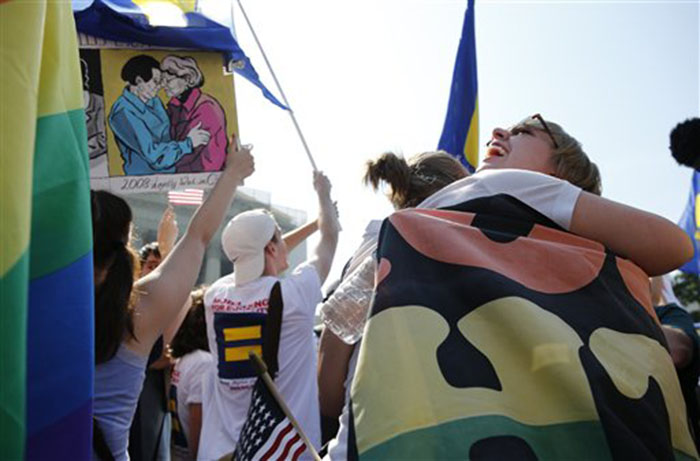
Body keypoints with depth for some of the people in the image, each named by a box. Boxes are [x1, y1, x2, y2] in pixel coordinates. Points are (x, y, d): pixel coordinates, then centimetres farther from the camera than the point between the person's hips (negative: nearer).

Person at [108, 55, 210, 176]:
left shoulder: (153, 100, 9)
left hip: (171, 171, 7)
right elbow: (152, 153, -17)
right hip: (144, 176, -7)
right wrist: (188, 143, -10)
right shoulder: (123, 113, -14)